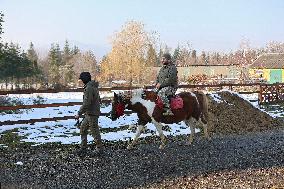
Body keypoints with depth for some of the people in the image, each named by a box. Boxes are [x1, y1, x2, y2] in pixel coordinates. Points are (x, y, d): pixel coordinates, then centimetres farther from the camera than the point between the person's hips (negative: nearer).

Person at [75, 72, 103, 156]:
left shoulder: (89, 88, -19)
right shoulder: (93, 86, 13)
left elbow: (86, 103, -25)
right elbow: (98, 100, 21)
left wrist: (79, 113, -19)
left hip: (92, 114, -11)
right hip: (88, 114, 11)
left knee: (94, 131, 0)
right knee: (83, 129, 13)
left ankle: (99, 148, 11)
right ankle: (83, 148, 18)